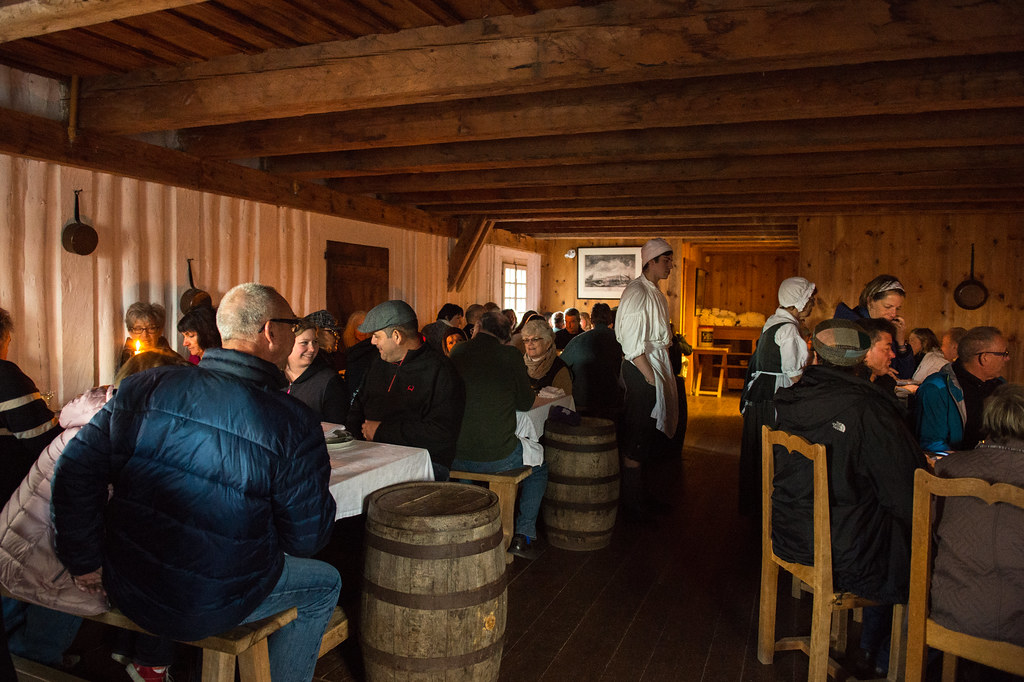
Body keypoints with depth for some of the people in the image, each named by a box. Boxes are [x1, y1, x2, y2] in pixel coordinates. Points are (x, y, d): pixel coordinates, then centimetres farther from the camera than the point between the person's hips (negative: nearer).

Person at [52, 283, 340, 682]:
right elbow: (306, 540, -12)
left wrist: (85, 561, 6)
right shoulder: (292, 425, -21)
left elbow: (77, 472, -5)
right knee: (325, 583, 19)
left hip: (125, 589, 5)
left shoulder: (146, 388, -9)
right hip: (208, 610, -5)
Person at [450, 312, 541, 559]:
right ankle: (523, 535, 18)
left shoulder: (457, 352, 2)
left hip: (454, 458, 4)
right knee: (539, 467, 24)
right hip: (497, 458, -4)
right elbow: (526, 403, 1)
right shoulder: (510, 356, -9)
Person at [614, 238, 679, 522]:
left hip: (656, 366, 10)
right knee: (636, 437, -4)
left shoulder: (656, 294, 18)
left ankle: (639, 495, 26)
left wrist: (661, 375, 13)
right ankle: (631, 505, 4)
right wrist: (650, 377, -18)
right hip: (640, 370, -10)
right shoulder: (636, 292, -12)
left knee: (647, 434, 15)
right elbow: (632, 343, -19)